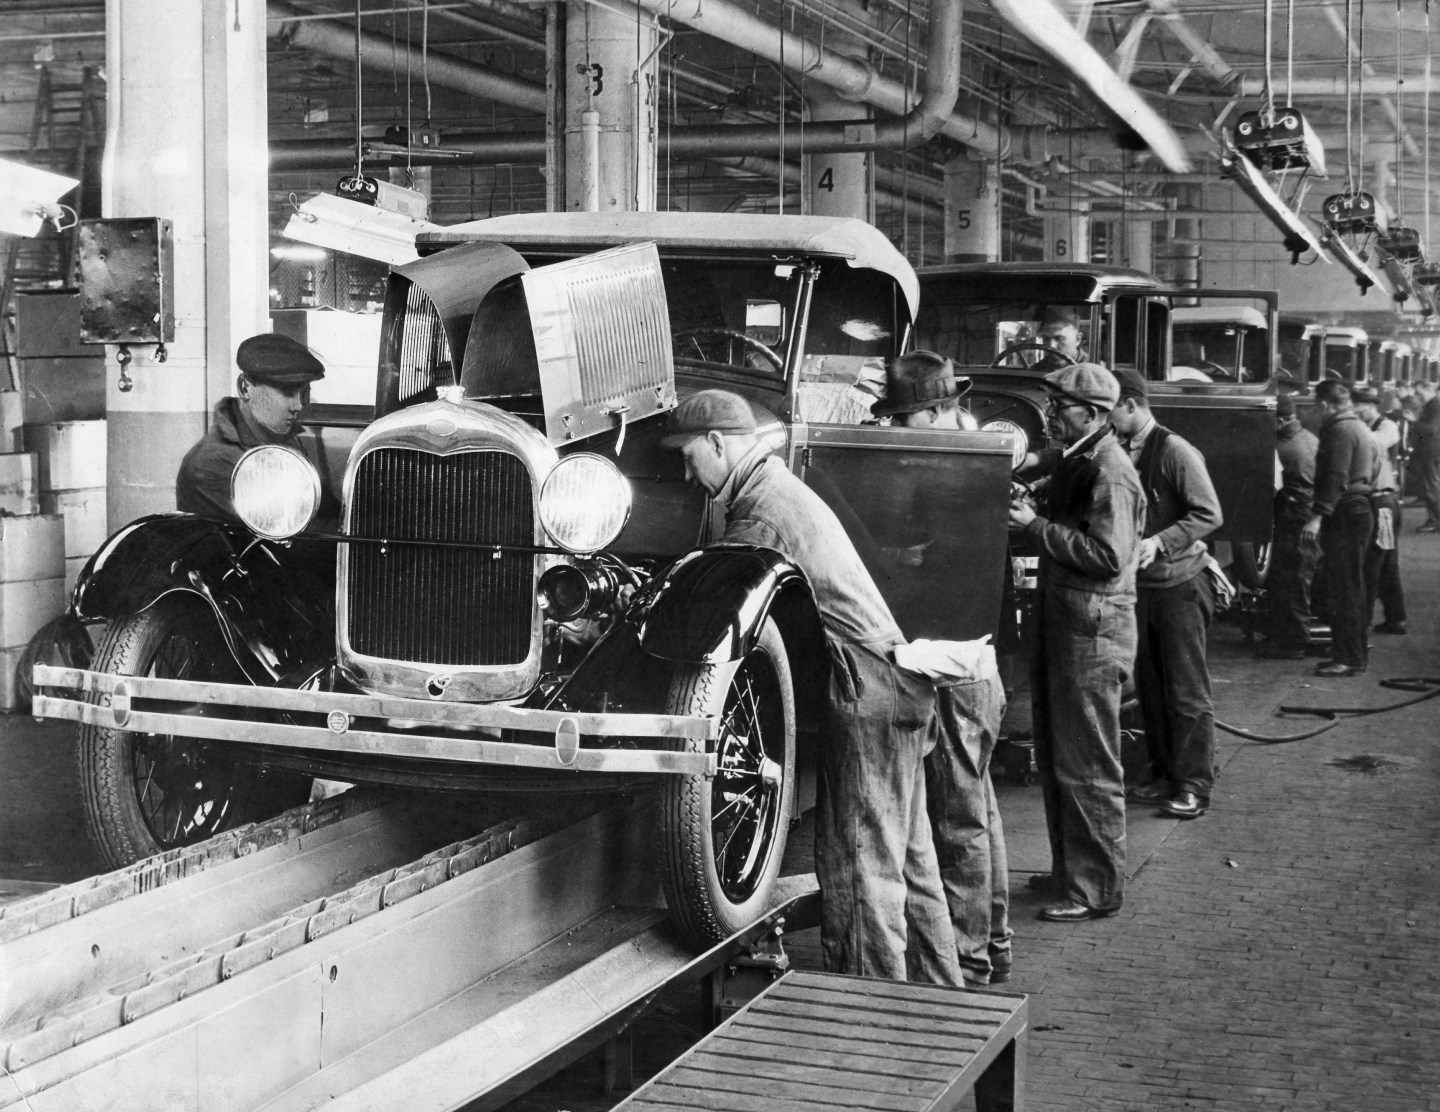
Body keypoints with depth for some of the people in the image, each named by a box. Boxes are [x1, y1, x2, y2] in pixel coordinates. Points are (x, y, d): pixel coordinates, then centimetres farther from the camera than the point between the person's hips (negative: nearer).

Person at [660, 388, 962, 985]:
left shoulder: (762, 510, -15)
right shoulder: (779, 485, 18)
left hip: (865, 695, -10)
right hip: (893, 682, 10)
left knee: (858, 868, -5)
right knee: (906, 858, 17)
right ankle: (935, 993, 27)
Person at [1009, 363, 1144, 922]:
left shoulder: (1110, 473, -17)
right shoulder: (1073, 461, 13)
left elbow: (1108, 556, -24)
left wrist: (1037, 526, -21)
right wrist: (1028, 515, 1)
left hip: (1093, 629, -10)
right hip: (1062, 619, 10)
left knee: (1086, 766, -3)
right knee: (1055, 756, 17)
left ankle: (1097, 890, 5)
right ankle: (1069, 869, 29)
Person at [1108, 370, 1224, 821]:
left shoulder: (1175, 451, -13)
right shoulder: (1122, 453, 8)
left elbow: (1209, 514, -15)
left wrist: (1159, 543, -24)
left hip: (1178, 584, -7)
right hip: (1138, 583, 7)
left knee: (1187, 691, -2)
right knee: (1150, 687, 12)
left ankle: (1193, 785, 4)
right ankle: (1163, 776, 22)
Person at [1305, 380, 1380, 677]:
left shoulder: (1340, 430, -13)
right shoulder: (1360, 428, 19)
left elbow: (1336, 479, -22)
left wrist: (1318, 516, -26)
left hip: (1345, 515, -11)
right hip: (1361, 510, 11)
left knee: (1344, 589, -8)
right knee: (1352, 587, 15)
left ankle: (1349, 659, -8)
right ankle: (1355, 653, 21)